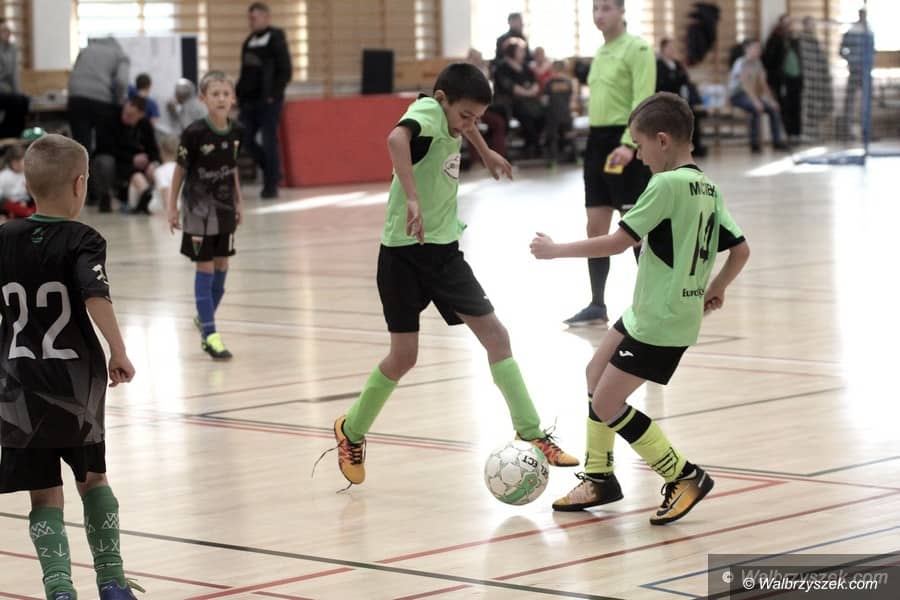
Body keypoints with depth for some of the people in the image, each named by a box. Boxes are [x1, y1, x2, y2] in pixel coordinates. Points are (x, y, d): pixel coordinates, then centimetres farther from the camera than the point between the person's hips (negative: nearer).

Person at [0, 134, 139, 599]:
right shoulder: (81, 242, -10)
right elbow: (96, 298, -24)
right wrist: (119, 353, -15)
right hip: (76, 382, -1)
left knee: (45, 494, 3)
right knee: (93, 477, 19)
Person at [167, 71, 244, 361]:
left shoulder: (236, 132, -3)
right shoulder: (195, 133, -19)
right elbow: (180, 169, -9)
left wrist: (238, 201, 15)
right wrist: (172, 206, -5)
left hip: (225, 206, 5)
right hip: (199, 207, -5)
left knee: (222, 266, 12)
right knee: (205, 268, -4)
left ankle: (205, 318, 32)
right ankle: (209, 335, -4)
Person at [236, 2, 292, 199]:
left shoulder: (276, 39, -5)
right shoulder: (249, 42, 15)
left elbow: (285, 71, -10)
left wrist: (273, 95, -15)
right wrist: (240, 95, 10)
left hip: (268, 101, -7)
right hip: (249, 100, 7)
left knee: (269, 142, -4)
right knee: (244, 139, 3)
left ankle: (271, 185, 3)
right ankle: (271, 171, 20)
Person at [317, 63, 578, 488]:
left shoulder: (449, 117, 8)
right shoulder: (428, 111, -17)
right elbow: (397, 138, -42)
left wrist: (486, 153, 50)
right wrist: (411, 198, -51)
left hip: (444, 250, 8)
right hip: (404, 252, -8)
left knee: (494, 333, -1)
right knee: (404, 355, -4)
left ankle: (530, 434, 1)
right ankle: (351, 431, 20)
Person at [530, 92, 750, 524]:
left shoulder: (667, 184, -20)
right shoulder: (708, 188, 6)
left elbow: (618, 242, -20)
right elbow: (740, 249, 8)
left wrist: (556, 250, -9)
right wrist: (715, 289, 21)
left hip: (660, 323, -10)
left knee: (606, 406, -3)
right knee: (596, 373, 21)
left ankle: (684, 477, 1)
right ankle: (599, 477, 30)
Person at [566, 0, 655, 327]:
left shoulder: (636, 48, -9)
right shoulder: (601, 52, 16)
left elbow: (643, 101, -17)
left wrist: (628, 144, -26)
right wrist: (597, 139, 19)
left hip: (625, 145, -8)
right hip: (597, 140, 8)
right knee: (596, 227, 7)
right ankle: (597, 306, 12)